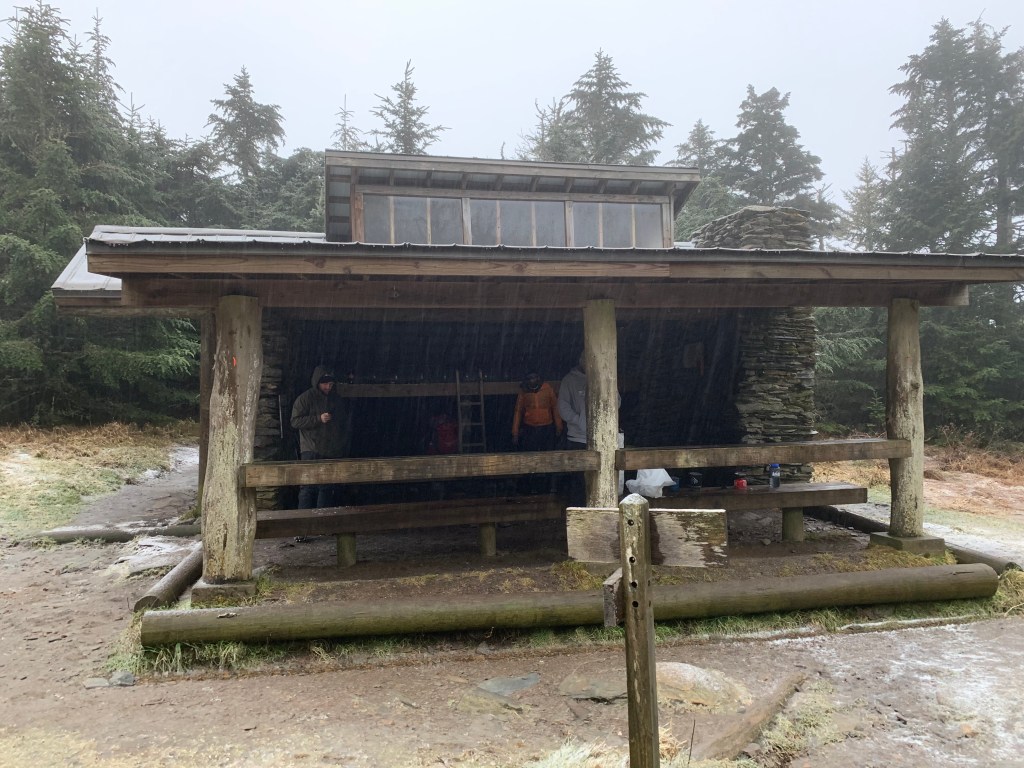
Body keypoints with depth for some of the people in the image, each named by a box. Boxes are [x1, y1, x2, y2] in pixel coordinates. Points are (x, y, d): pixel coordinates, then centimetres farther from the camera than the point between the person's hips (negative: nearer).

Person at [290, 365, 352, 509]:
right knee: (308, 487, -11)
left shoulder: (338, 400, 13)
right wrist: (319, 419, -17)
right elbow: (295, 421, -7)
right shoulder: (305, 398, -1)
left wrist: (346, 448, 13)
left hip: (333, 453, 5)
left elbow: (347, 426, 20)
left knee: (327, 489, 8)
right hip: (311, 452, -5)